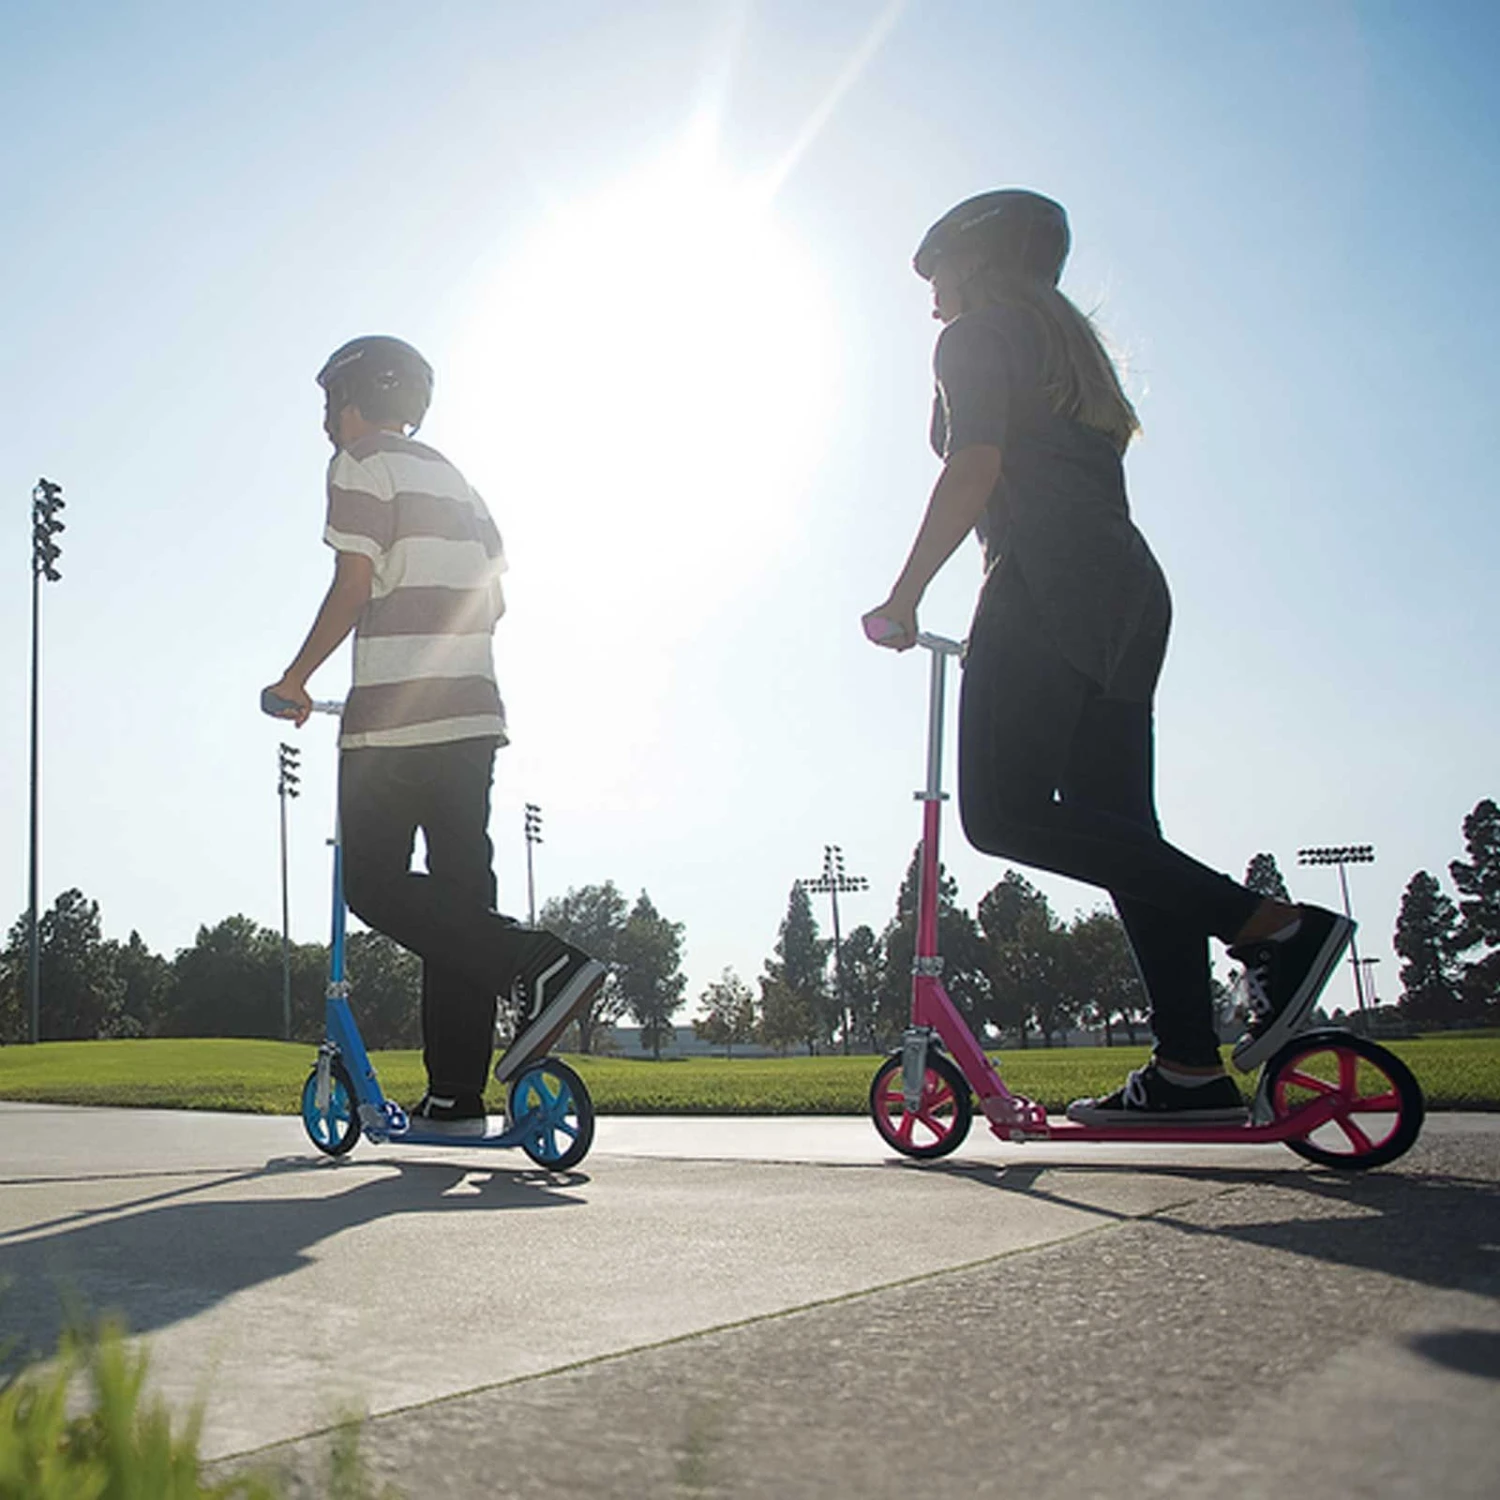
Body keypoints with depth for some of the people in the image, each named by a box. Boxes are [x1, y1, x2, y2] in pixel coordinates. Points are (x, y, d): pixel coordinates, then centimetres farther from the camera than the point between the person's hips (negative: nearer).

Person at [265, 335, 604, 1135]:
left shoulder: (362, 465, -1)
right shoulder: (453, 479, 22)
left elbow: (353, 585, -11)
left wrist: (296, 679, -2)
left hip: (394, 718, -8)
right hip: (472, 713, 8)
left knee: (375, 887, -3)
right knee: (459, 895, 6)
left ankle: (540, 964, -18)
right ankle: (455, 1096, 7)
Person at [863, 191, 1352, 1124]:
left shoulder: (978, 337, 6)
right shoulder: (1068, 344, 31)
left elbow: (974, 472, -10)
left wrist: (904, 596, -8)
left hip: (1047, 586, -9)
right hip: (1130, 592, 9)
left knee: (1004, 812, -15)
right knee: (1116, 824, 3)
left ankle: (1271, 925, -22)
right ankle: (1192, 1067, -4)